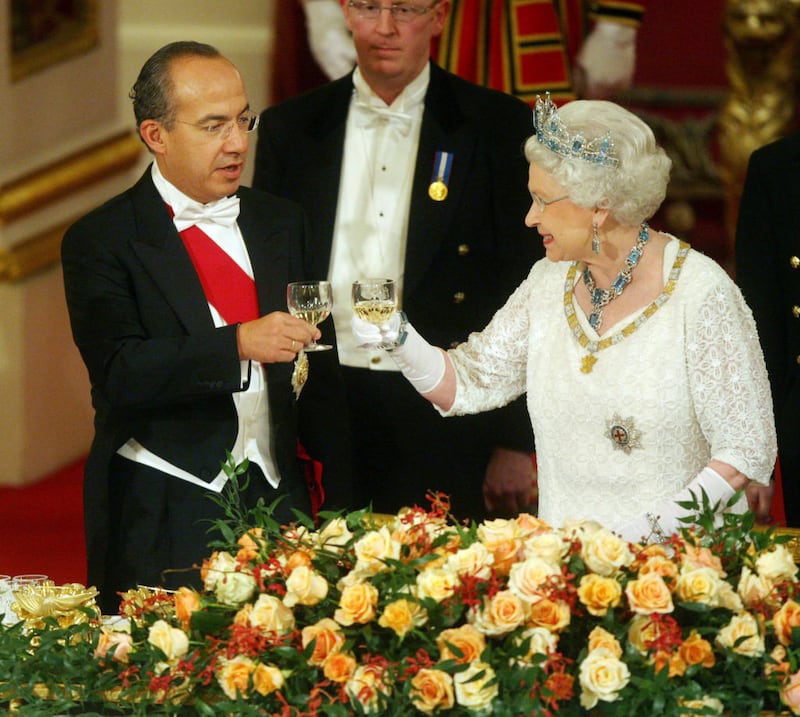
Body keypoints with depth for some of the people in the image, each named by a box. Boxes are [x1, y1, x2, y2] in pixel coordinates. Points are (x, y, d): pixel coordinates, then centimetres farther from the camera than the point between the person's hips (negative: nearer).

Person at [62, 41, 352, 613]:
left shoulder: (281, 223, 13)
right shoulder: (101, 242, -4)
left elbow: (316, 371, 15)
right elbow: (119, 372, -17)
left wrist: (339, 495, 7)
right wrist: (240, 345, -28)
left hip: (278, 501, 4)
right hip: (162, 518, -4)